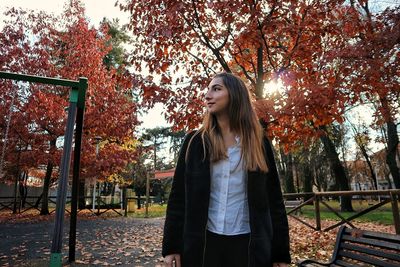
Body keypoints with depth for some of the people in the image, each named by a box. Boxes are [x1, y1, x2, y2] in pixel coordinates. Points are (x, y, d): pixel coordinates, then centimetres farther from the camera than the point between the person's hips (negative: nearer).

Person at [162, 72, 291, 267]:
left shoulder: (258, 143, 1)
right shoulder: (195, 142, 1)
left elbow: (273, 198, 2)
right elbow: (178, 195, 1)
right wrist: (171, 245, -3)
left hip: (250, 244, 0)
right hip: (202, 242, 0)